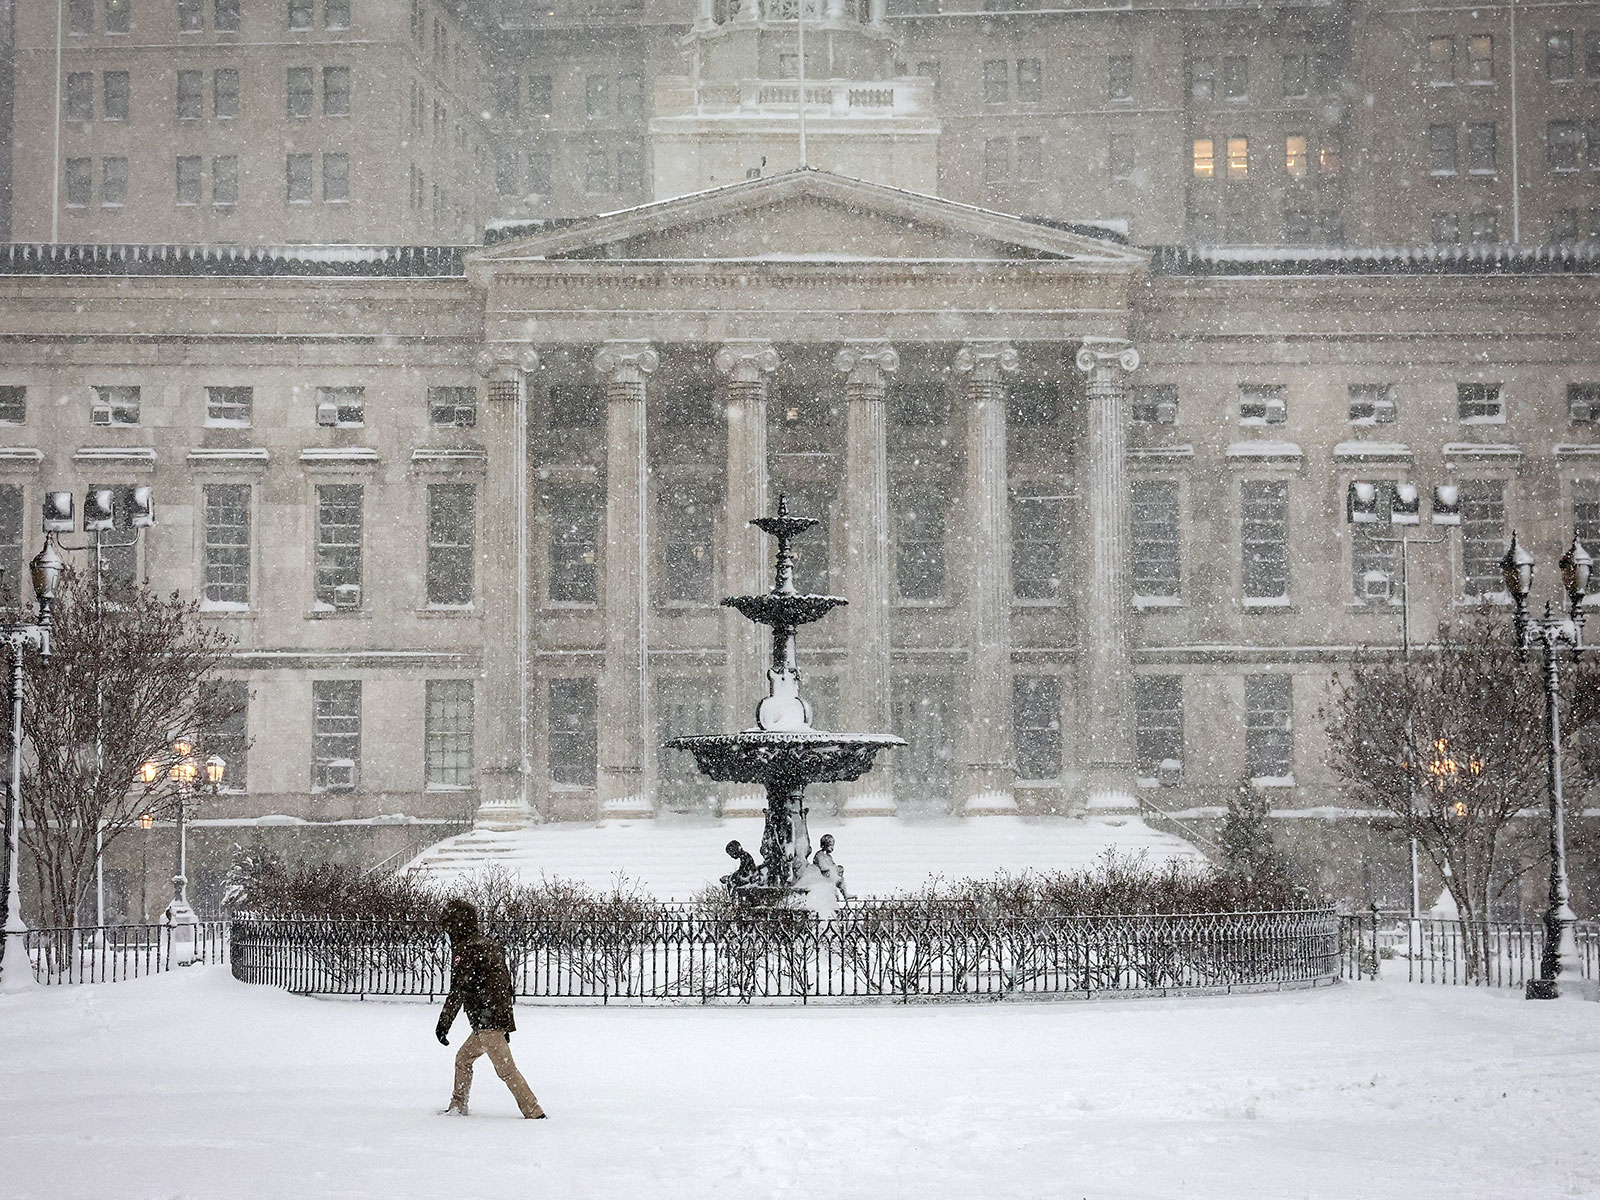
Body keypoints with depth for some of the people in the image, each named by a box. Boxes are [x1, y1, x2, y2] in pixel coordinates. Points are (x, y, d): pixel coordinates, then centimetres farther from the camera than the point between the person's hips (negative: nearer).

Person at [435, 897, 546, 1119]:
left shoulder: (464, 951, -10)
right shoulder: (490, 945, 18)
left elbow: (458, 992, -15)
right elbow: (506, 985, 22)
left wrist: (443, 1024, -11)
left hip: (487, 1022, -10)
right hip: (502, 1017, 10)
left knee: (506, 1069, -10)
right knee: (463, 1057, 23)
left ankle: (534, 1112, -14)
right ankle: (458, 1107, 29)